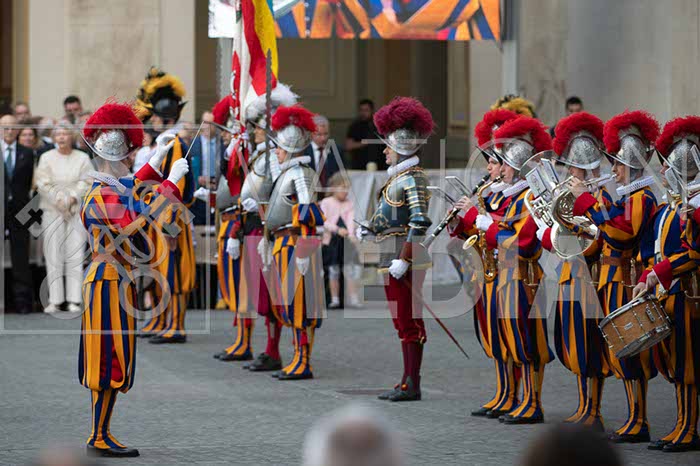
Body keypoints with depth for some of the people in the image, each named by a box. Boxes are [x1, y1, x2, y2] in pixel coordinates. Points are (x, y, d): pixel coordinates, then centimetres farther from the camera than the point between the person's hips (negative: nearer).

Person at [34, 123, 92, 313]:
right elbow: (43, 184, -1)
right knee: (53, 255, -4)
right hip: (52, 211, 0)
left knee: (75, 254, -5)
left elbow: (86, 183, 0)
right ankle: (55, 300, -2)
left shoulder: (82, 158, 8)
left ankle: (74, 300, -4)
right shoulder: (46, 158, 7)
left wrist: (73, 198, -14)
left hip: (77, 211, 0)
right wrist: (59, 201, -10)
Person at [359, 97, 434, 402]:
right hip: (391, 260, 10)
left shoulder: (413, 179, -16)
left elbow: (420, 223, -23)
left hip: (405, 260, -10)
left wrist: (403, 260, -25)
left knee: (409, 321, -5)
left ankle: (412, 386, -1)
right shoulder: (399, 176, 14)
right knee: (402, 321, 13)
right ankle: (407, 383, 19)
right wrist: (371, 229, 9)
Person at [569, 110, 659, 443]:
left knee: (629, 351, -8)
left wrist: (586, 200, -22)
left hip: (627, 284, -10)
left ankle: (638, 424, -6)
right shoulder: (628, 197, 18)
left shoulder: (642, 198, -13)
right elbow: (609, 231, 24)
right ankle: (635, 419, 14)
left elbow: (620, 234, -25)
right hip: (615, 282, 10)